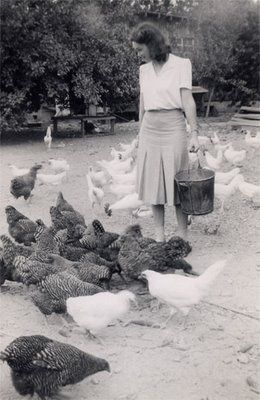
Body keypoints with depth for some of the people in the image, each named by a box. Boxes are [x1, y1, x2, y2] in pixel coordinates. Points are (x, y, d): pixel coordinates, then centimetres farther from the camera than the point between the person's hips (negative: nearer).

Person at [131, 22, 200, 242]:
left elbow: (187, 100, -9)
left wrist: (194, 134, -15)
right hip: (149, 129, 5)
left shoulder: (181, 64, -3)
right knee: (153, 182, 6)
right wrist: (140, 132, 16)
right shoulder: (144, 69, 12)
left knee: (177, 183, -1)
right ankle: (159, 235, 15)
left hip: (173, 127, -5)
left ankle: (183, 236, 8)